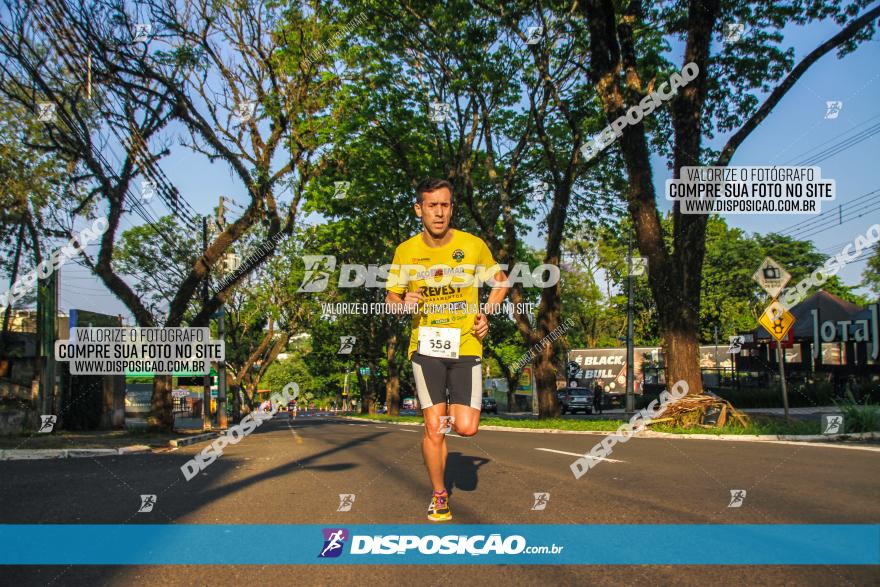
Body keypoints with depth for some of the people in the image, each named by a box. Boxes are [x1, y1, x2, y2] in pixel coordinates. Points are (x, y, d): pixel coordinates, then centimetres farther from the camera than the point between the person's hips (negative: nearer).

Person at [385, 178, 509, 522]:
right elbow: (391, 299, 9)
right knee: (433, 429, -3)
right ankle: (439, 496, 19)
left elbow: (501, 282, 13)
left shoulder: (474, 245, -4)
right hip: (426, 346, 0)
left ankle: (454, 412, 31)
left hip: (466, 345, 0)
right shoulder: (406, 251, -2)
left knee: (466, 428, -7)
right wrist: (404, 303, -14)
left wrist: (486, 314, -2)